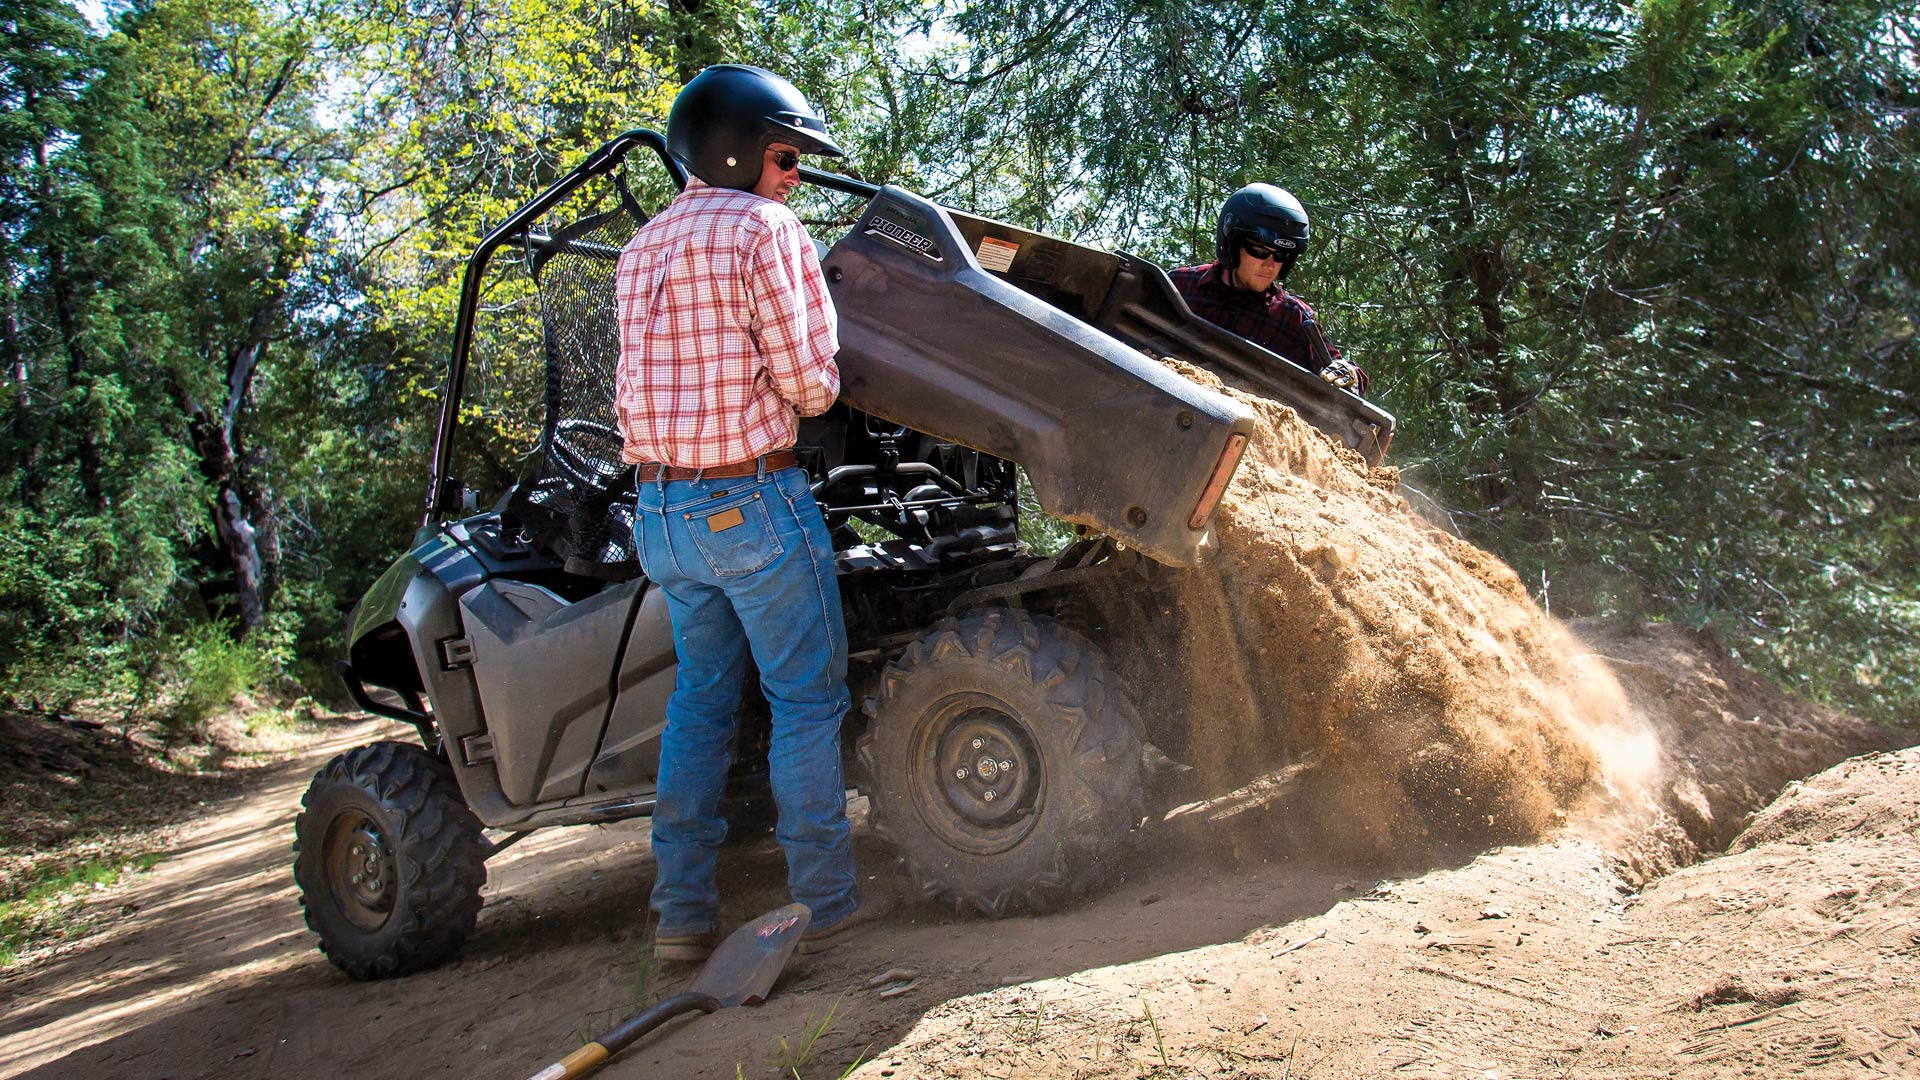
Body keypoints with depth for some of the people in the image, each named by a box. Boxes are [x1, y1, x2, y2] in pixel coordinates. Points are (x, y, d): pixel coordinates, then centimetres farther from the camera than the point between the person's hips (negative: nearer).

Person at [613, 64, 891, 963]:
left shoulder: (642, 247, 15)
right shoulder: (762, 227, -10)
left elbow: (642, 382, 14)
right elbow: (808, 382, -13)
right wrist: (814, 385, 9)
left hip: (661, 507, 8)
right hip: (752, 501, -8)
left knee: (700, 696, 15)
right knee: (807, 697, 4)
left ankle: (681, 913, 19)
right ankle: (824, 904, 11)